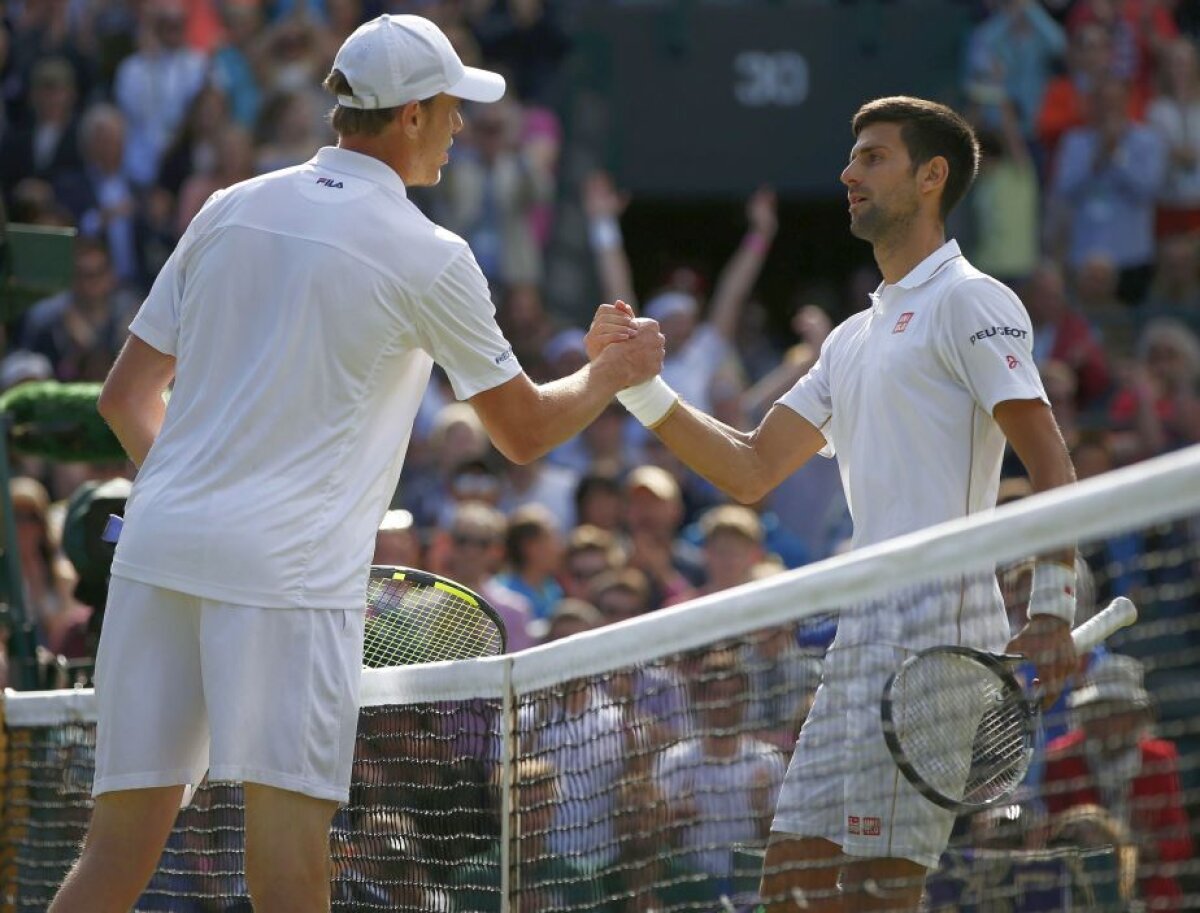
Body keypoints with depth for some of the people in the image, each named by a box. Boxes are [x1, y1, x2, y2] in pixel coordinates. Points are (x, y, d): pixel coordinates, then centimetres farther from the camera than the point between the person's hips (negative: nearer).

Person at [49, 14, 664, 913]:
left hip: (159, 543, 6)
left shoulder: (229, 210, 14)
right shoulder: (429, 257, -1)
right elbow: (524, 431, 10)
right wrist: (613, 372, 28)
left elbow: (125, 395, 18)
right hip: (287, 572, -6)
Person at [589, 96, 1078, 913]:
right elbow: (751, 470, 25)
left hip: (934, 623, -9)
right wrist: (637, 384, 14)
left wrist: (1052, 614, -22)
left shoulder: (968, 301, -3)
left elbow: (1051, 464, -11)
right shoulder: (855, 339, 25)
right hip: (865, 631, 9)